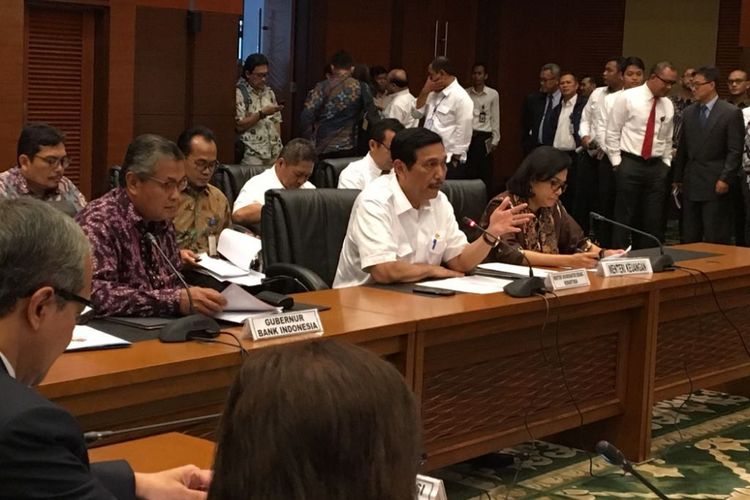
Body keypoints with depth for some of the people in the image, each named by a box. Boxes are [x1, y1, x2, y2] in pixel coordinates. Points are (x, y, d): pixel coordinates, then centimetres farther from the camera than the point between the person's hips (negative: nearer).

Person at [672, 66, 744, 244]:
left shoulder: (731, 113, -4)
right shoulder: (688, 113, 12)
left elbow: (735, 151, -7)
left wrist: (726, 179, -14)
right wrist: (678, 177, 13)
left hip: (716, 185, -5)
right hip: (691, 185, 5)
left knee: (715, 240, -4)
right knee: (689, 239, 7)